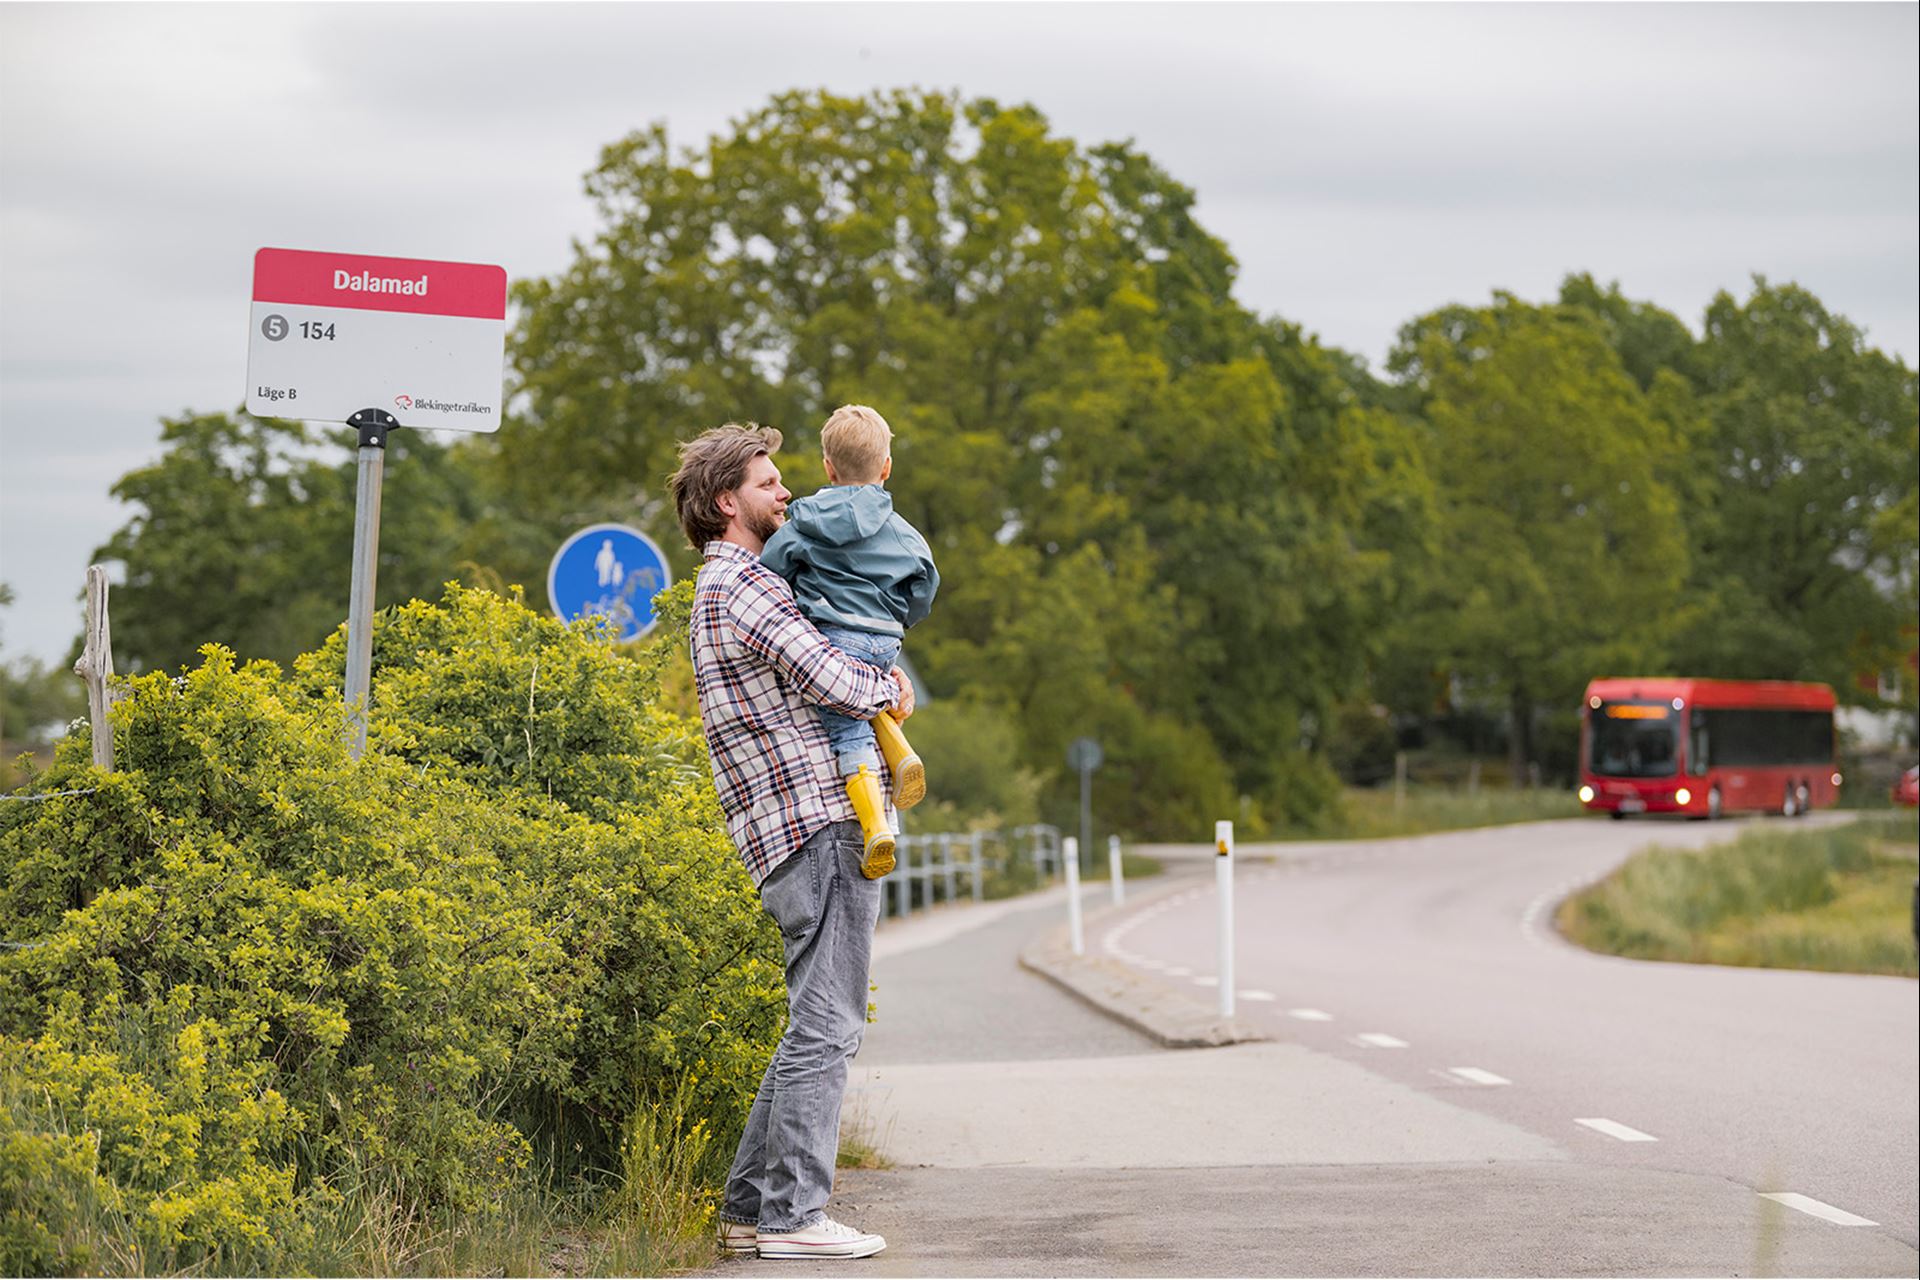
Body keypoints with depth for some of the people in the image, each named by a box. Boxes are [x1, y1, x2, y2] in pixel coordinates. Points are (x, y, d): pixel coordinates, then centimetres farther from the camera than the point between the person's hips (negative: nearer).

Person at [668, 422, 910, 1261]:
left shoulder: (735, 588, 25)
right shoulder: (737, 585, -8)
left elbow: (816, 674, 32)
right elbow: (831, 679, -17)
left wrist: (878, 686, 12)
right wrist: (888, 691, 2)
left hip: (818, 828, 10)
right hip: (815, 827, -10)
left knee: (819, 1026, 13)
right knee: (825, 1025, -11)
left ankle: (751, 1207, 15)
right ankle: (791, 1213, -10)